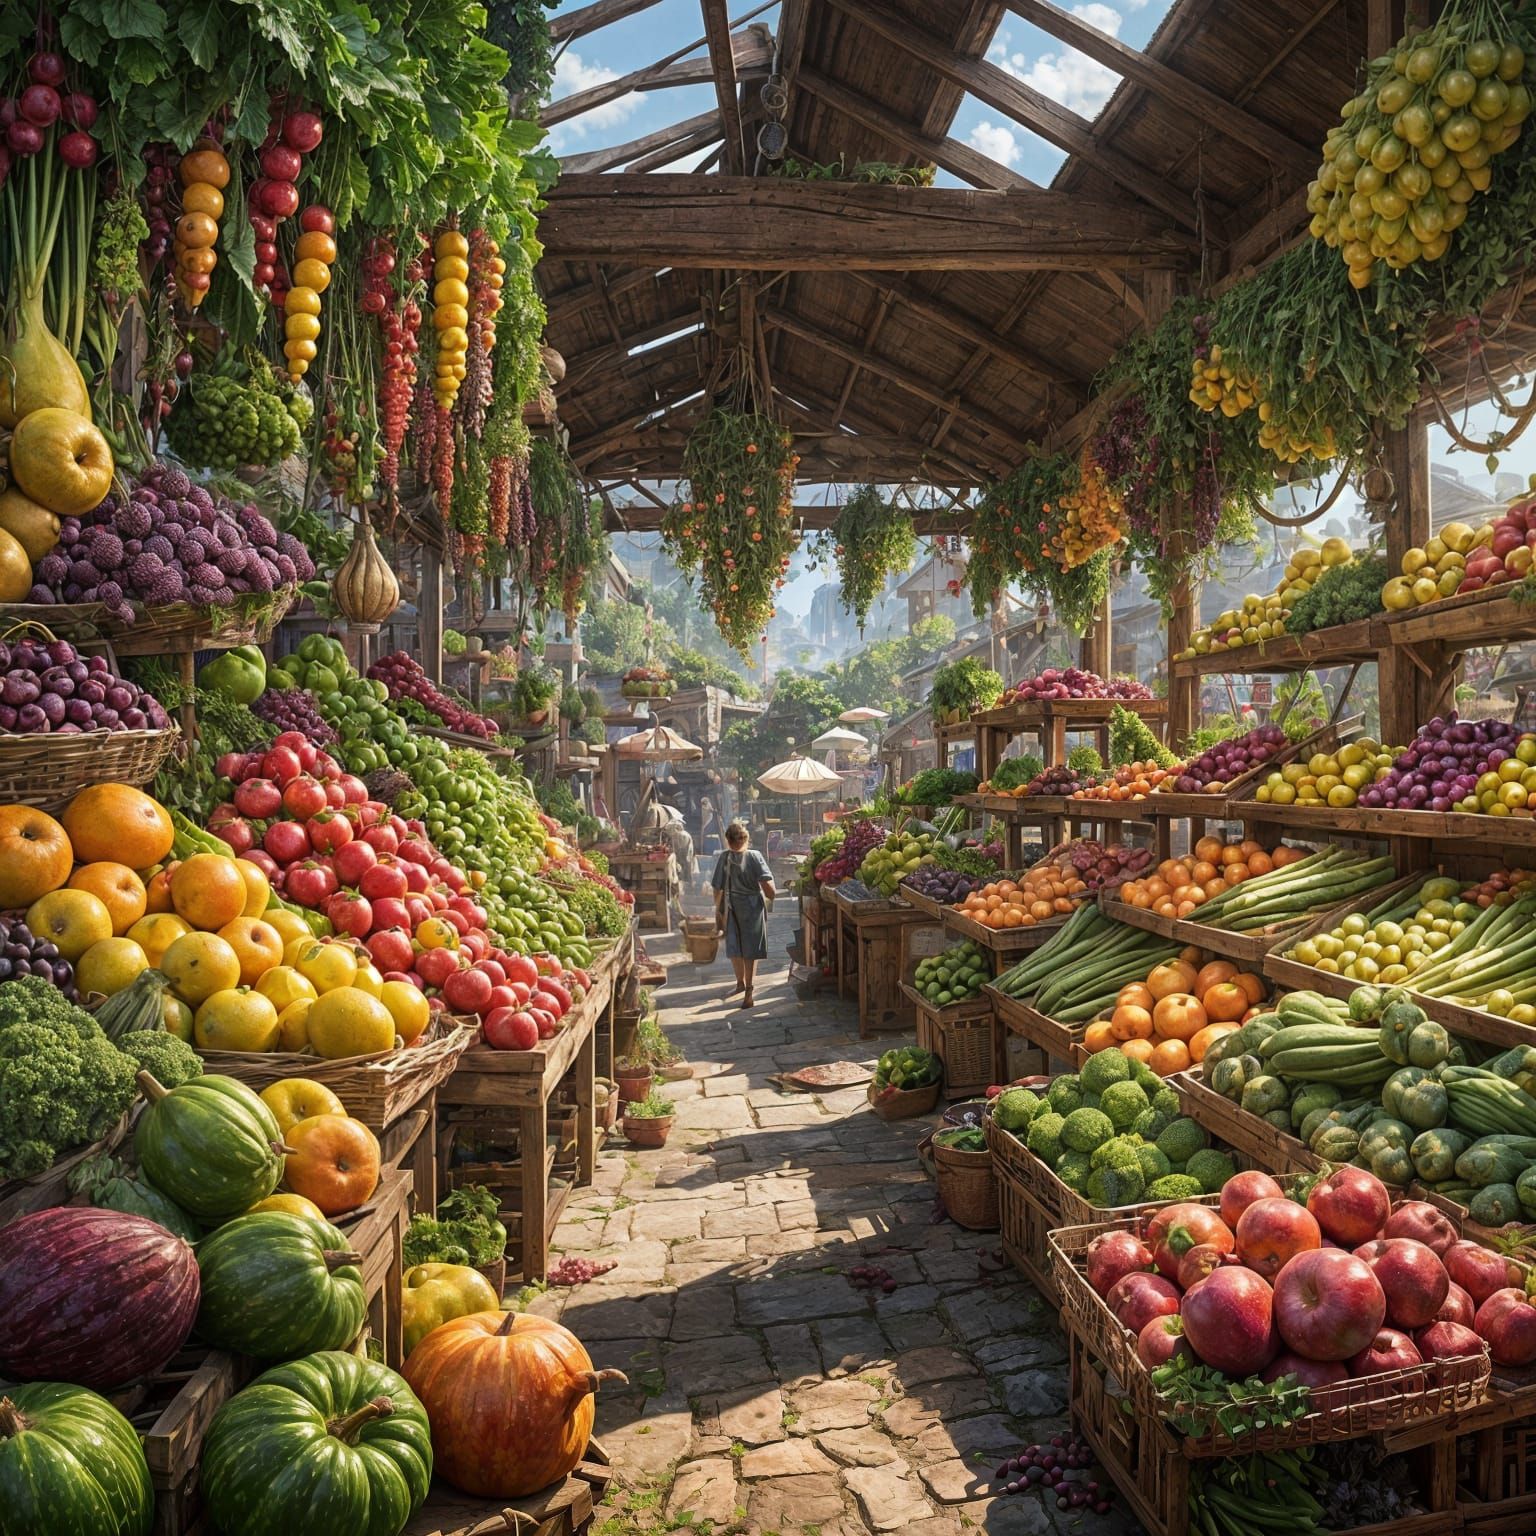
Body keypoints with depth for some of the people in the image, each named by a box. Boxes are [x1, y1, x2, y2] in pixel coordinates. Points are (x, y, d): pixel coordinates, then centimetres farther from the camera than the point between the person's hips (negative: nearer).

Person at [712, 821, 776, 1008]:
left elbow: (718, 888, -6)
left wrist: (718, 909, 7)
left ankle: (741, 982, 35)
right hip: (753, 907, 0)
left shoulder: (724, 858, -10)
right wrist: (771, 895, 4)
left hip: (732, 907, 0)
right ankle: (748, 991, 5)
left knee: (734, 947, 19)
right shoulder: (754, 856, -11)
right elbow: (766, 883, -16)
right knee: (750, 950, 7)